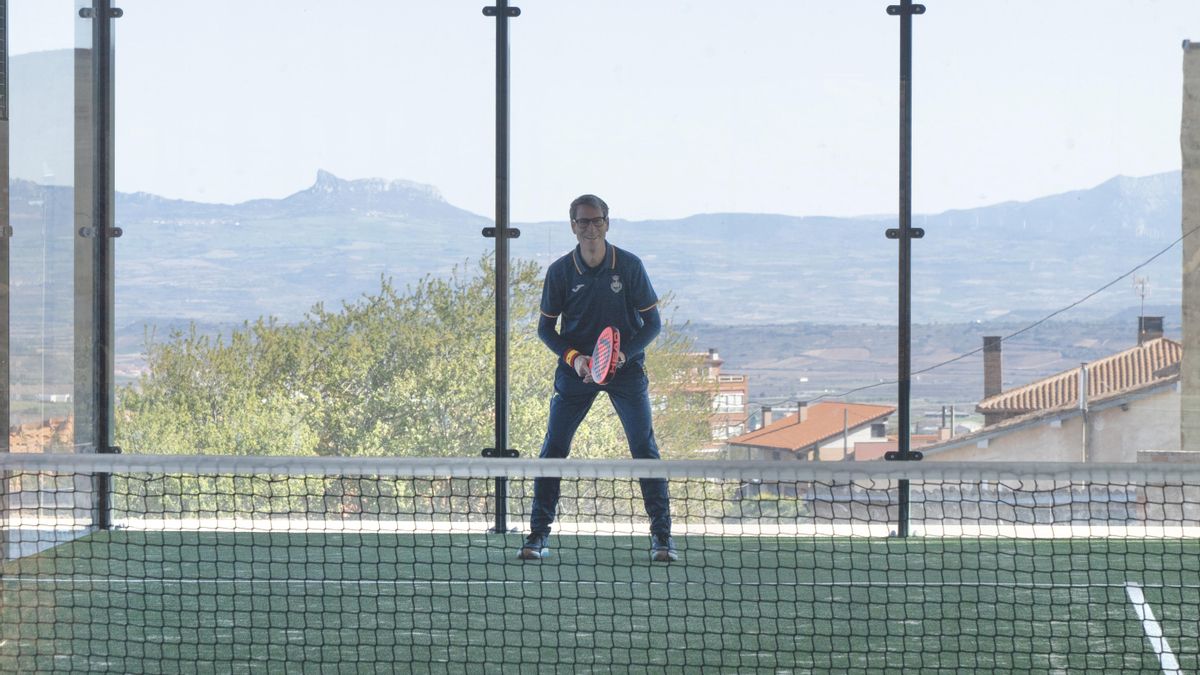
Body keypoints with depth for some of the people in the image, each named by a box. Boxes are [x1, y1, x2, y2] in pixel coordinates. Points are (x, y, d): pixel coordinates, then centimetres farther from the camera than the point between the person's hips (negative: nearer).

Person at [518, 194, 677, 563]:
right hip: (577, 368, 1)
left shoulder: (629, 265, -7)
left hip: (625, 367, -1)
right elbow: (546, 328, 3)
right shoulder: (559, 271, -4)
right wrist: (574, 357, -14)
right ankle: (538, 534, 6)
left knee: (645, 449, -8)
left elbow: (652, 322, -3)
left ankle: (661, 535, -1)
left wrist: (624, 354, -19)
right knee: (553, 449, -3)